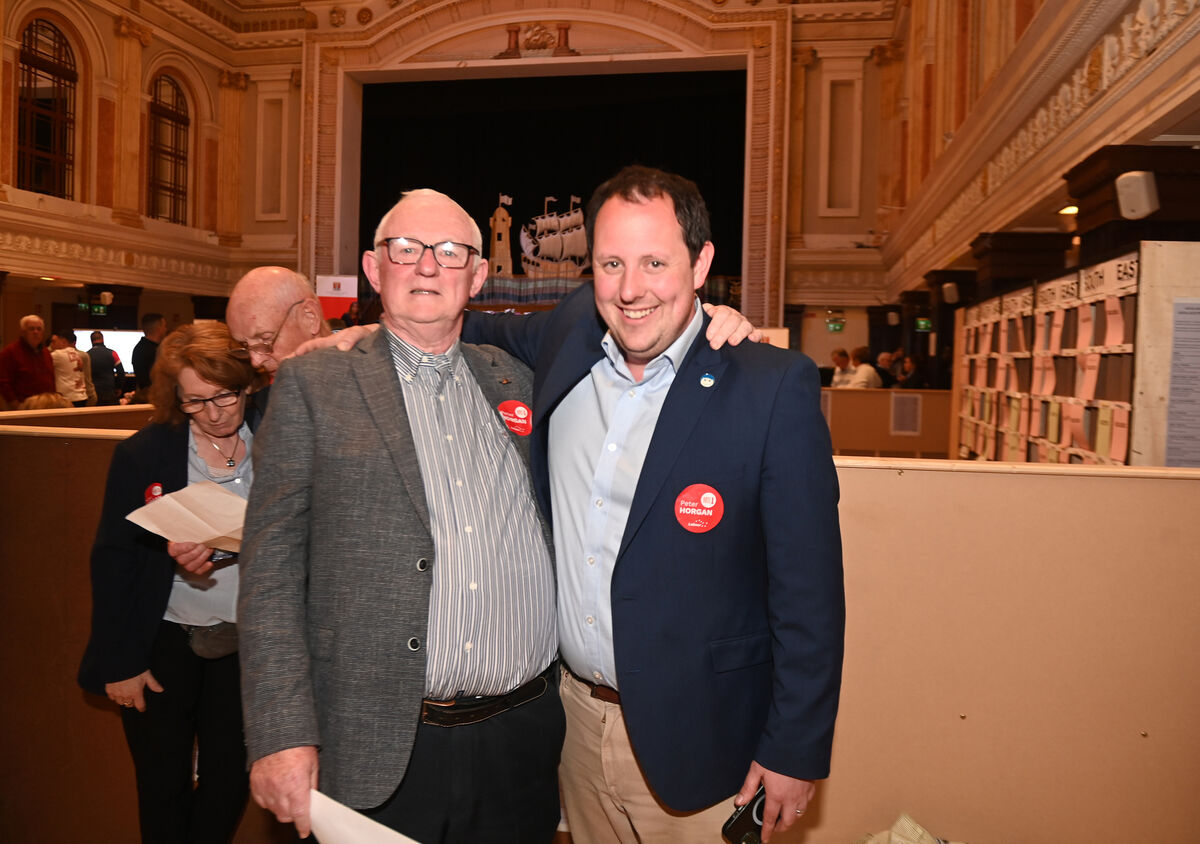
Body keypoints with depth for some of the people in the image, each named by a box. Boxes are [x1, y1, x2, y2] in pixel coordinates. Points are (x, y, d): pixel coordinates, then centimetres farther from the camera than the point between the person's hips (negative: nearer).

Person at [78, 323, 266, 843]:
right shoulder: (142, 454, -7)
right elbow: (113, 561, -4)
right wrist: (118, 662, -5)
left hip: (243, 643, 1)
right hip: (163, 643, -1)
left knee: (229, 778, 13)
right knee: (163, 785, 10)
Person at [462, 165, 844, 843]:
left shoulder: (774, 388, -17)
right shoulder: (570, 338, -3)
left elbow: (809, 590, -14)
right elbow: (508, 333, 21)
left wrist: (796, 752, -11)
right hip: (575, 718, 5)